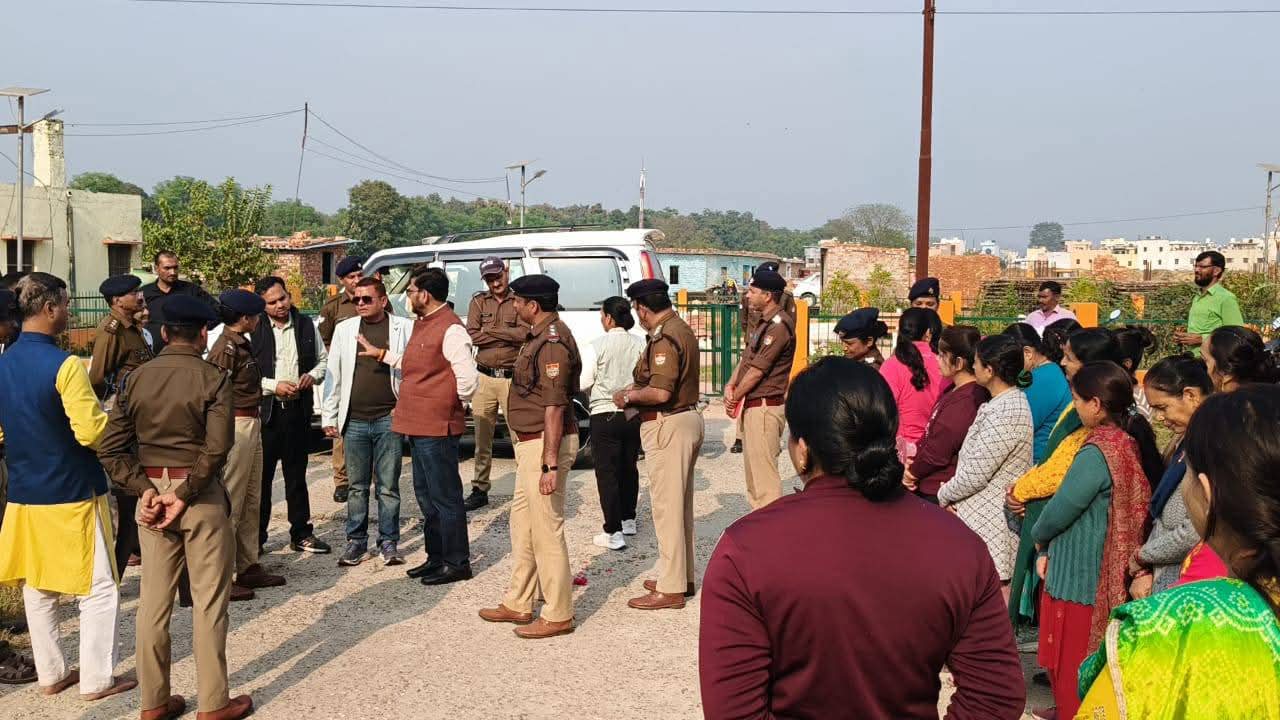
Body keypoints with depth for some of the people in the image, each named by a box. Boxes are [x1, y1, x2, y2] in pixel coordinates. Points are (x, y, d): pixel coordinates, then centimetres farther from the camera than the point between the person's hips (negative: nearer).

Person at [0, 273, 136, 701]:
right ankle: (96, 680, 10)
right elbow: (92, 432, -22)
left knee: (37, 586, 16)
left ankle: (50, 674, 26)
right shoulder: (63, 364, -19)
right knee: (98, 587, 4)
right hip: (72, 493, -7)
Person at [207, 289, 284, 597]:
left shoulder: (241, 345, 14)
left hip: (252, 425, 10)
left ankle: (249, 567, 26)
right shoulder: (226, 348, -15)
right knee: (230, 502, -5)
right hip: (237, 427, -10)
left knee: (252, 502, 16)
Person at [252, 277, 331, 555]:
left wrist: (313, 376, -2)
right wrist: (274, 386, -14)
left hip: (297, 409, 3)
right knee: (261, 476, 2)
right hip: (264, 411, -3)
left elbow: (323, 358, 18)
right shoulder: (253, 331, -5)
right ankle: (255, 536, 12)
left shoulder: (306, 325, 7)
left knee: (297, 476, 12)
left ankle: (301, 533, 20)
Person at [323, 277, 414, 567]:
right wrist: (329, 417, 8)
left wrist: (382, 354, -13)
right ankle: (356, 541, 19)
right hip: (354, 420, 2)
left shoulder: (404, 327, 2)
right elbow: (334, 374, 10)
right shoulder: (344, 329, 9)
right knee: (357, 487, 9)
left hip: (389, 418, -2)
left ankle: (389, 542, 13)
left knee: (388, 486, 3)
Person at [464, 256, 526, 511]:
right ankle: (480, 490, 20)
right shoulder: (479, 301, 9)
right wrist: (508, 334, -9)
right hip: (484, 376, 3)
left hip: (512, 378, -3)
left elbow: (524, 334, -15)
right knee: (482, 437, 10)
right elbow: (472, 337, -3)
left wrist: (489, 330, -9)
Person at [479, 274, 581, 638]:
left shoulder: (552, 341, -19)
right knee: (522, 523, 18)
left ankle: (558, 615, 8)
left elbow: (554, 406, -24)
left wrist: (550, 464, -26)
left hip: (545, 444, -11)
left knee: (546, 529, -3)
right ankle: (518, 604, 31)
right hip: (530, 443, 11)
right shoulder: (541, 335, 14)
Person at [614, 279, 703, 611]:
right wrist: (636, 390, 14)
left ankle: (670, 589, 3)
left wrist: (629, 396, -10)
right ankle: (682, 576, 29)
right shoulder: (681, 329, 13)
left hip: (668, 426, -11)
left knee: (666, 506, -4)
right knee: (680, 504, 18)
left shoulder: (663, 338, -19)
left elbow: (660, 392, -27)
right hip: (687, 418, 11)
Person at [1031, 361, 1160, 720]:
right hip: (1113, 575, 8)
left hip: (1082, 576, -8)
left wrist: (1039, 539, 6)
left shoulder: (1097, 453, -22)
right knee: (1092, 665, 19)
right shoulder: (1133, 442, 3)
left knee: (1071, 664, 6)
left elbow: (1060, 509, -16)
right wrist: (1050, 548, 7)